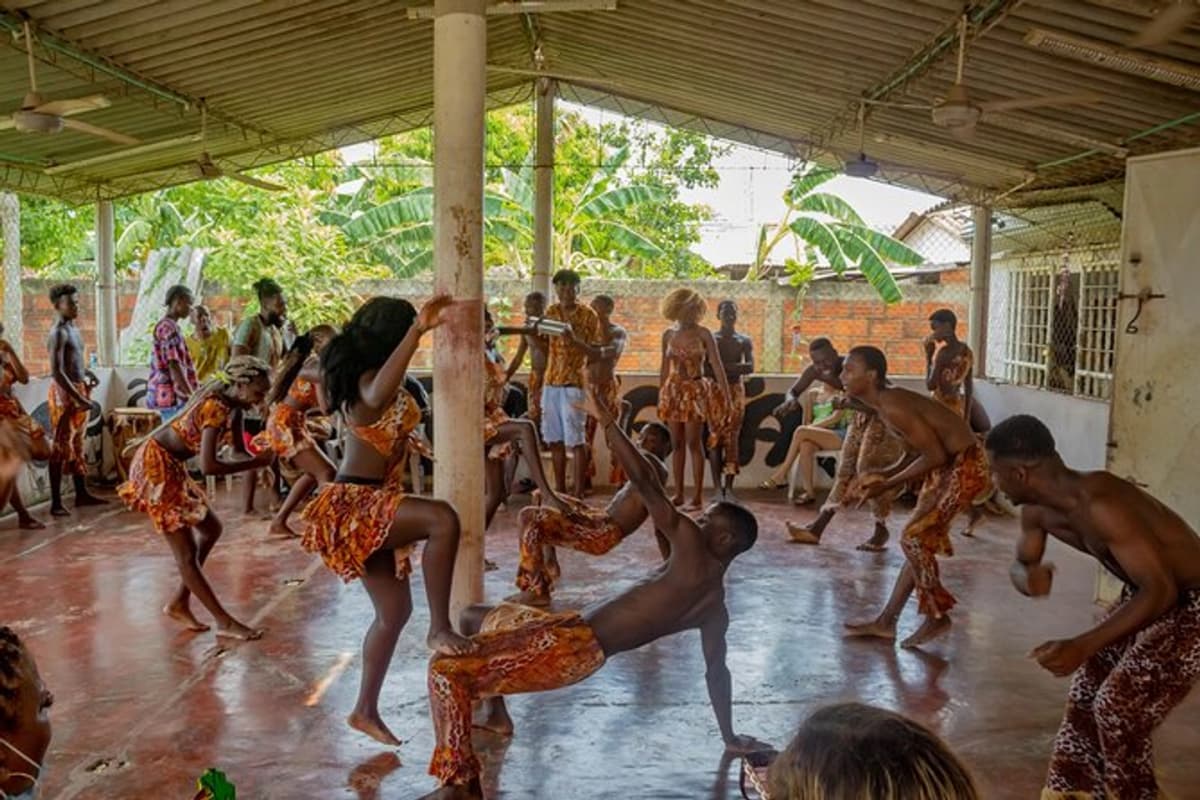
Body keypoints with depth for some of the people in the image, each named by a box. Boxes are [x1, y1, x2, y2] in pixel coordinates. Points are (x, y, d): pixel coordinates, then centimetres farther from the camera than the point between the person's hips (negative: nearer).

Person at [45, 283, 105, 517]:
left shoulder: (73, 328, 12)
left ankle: (81, 494, 24)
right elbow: (57, 372, -22)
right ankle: (56, 502, -2)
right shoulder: (58, 332, -15)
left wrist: (87, 373, 9)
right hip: (65, 393, -9)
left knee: (77, 445, 15)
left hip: (79, 390, 9)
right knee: (62, 447, -6)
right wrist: (77, 398, -23)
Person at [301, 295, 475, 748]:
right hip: (353, 505, -11)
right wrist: (418, 331, -49)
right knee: (443, 519, -33)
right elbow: (376, 398, -43)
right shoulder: (369, 379, -17)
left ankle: (366, 710, 24)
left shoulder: (368, 375, 14)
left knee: (395, 609, 13)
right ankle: (441, 628, -23)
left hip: (365, 505, 11)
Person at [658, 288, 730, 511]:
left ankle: (698, 496, 1)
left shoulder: (703, 334, -4)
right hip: (673, 391, 4)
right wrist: (660, 396, 13)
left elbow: (717, 367, -7)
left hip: (696, 391, -4)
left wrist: (726, 396, -12)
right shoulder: (668, 335, 7)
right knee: (677, 444, 7)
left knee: (694, 444, -5)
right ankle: (678, 493, 15)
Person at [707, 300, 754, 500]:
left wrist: (722, 366, -18)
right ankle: (718, 488, -5)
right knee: (716, 438, -6)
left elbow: (750, 367, -5)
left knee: (732, 439, -1)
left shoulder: (745, 340, 9)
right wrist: (734, 367, -19)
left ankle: (729, 488, 3)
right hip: (715, 390, -2)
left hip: (736, 391, 2)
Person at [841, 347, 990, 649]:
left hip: (964, 466, -10)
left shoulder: (892, 407, -24)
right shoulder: (885, 403, 6)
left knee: (913, 537, -9)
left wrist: (887, 485, -16)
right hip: (946, 465, 10)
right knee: (920, 541, 12)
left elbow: (935, 455, -23)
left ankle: (937, 616, 8)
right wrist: (883, 475, 5)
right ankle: (886, 622, 19)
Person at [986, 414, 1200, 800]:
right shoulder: (1037, 511, -10)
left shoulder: (1099, 505, -37)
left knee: (1118, 709, -8)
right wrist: (1028, 577, -20)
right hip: (1146, 591, 9)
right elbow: (1021, 563, 6)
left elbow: (1161, 591, -36)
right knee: (1085, 694, 11)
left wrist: (1082, 646, -41)